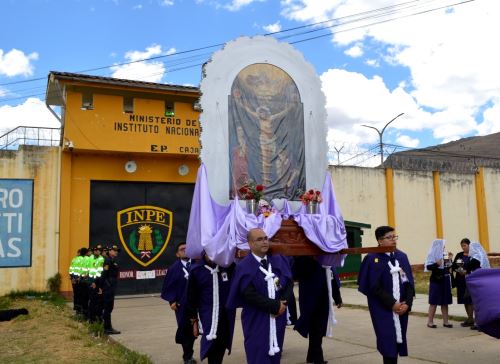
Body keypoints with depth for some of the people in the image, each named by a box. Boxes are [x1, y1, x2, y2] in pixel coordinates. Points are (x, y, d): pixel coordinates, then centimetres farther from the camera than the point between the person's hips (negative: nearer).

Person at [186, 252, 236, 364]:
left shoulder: (229, 265, -2)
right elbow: (192, 298, 3)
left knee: (221, 346, 8)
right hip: (208, 317, -2)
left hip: (226, 316, 2)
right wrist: (194, 321, 4)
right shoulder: (196, 270, -4)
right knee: (212, 347, -9)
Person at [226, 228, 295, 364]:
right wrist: (275, 306, -16)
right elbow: (250, 295, -17)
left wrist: (283, 303, -14)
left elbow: (289, 283, 3)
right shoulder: (244, 267, -10)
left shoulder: (279, 261, 8)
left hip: (278, 318, 5)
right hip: (256, 320, -5)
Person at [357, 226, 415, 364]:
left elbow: (409, 282, 6)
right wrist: (392, 303, -15)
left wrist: (407, 303, -7)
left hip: (402, 307, 5)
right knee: (388, 341, -5)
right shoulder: (373, 258, -9)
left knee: (398, 339, 8)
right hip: (383, 309, -5)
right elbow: (375, 287, -13)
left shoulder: (402, 256, 8)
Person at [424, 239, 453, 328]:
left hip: (445, 281, 6)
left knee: (445, 302, 8)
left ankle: (445, 321, 15)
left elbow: (448, 267, 14)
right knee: (434, 302, -2)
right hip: (436, 281, -6)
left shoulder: (444, 254, 9)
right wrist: (436, 264, -30)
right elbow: (428, 267, -18)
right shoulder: (432, 255, -9)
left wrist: (450, 259, 3)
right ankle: (430, 321, 5)